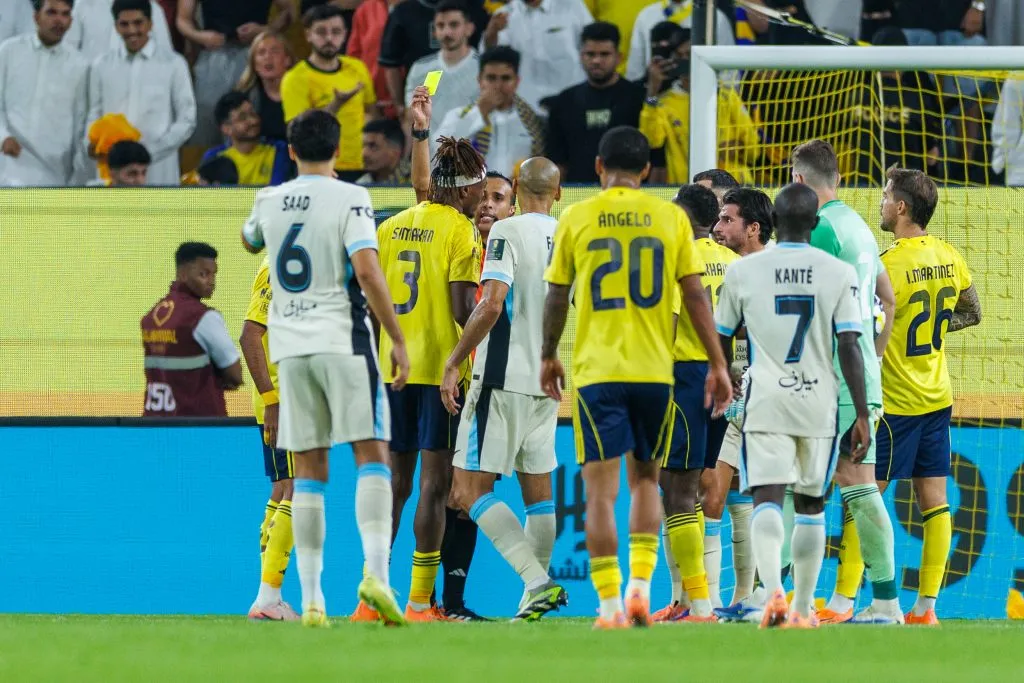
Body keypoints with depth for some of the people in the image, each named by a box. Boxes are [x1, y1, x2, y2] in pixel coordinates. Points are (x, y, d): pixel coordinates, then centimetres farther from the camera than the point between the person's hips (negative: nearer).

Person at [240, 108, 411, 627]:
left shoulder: (269, 202, 8)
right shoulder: (349, 200, -6)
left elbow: (249, 241, 32)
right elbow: (367, 271, -16)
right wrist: (398, 340, -12)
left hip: (290, 347, 4)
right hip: (342, 340, -4)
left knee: (309, 472, 6)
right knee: (372, 455, -3)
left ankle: (310, 598, 1)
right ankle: (375, 570, -22)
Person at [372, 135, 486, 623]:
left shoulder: (390, 228, 10)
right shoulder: (459, 230, -8)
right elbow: (463, 310, -15)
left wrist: (375, 362, 19)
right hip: (441, 368, -6)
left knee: (395, 484, 11)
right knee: (435, 483, -3)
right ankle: (419, 600, -5)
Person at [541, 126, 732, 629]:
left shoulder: (576, 219, 1)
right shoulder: (670, 218, 3)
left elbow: (556, 296, 6)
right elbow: (695, 295, 1)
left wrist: (548, 356, 20)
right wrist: (717, 364, 6)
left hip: (596, 370, -2)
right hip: (654, 370, 2)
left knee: (600, 489, 0)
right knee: (645, 478, 18)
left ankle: (610, 606, -7)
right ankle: (640, 586, 3)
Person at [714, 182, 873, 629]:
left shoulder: (742, 271, 1)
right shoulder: (839, 273, -1)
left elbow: (721, 341, 11)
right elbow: (850, 347, -7)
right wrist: (862, 416, -3)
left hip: (766, 404, -1)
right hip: (819, 404, 1)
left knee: (767, 502, -8)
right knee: (811, 505, 15)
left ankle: (773, 590, -32)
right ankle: (803, 608, 19)